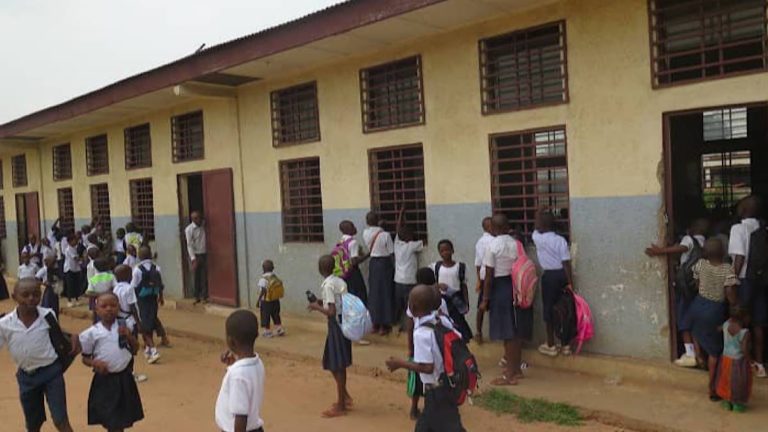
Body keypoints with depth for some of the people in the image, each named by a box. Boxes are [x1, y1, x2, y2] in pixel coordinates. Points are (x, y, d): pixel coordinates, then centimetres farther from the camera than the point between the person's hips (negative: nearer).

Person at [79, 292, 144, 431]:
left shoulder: (125, 326, -3)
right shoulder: (92, 333, -8)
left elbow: (135, 350, 2)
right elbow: (85, 358, 2)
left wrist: (129, 336, -15)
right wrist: (95, 363, -18)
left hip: (124, 378, 2)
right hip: (104, 380, -2)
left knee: (122, 420, 15)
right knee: (110, 421, 6)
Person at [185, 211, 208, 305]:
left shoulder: (202, 227, 5)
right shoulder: (189, 229, -8)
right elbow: (189, 245, -12)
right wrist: (193, 258, -18)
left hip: (204, 254, 3)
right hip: (196, 255, -3)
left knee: (204, 276, 1)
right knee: (197, 277, 4)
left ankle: (204, 297, 7)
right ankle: (197, 297, 15)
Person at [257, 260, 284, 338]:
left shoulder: (263, 279, -19)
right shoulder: (276, 277, 0)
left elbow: (263, 291, -21)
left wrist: (259, 300, -11)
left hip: (266, 301, -6)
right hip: (276, 300, 6)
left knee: (265, 316, 8)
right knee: (276, 315, 19)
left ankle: (267, 331, 14)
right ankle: (279, 329, 21)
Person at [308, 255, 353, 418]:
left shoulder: (328, 285, -18)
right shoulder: (339, 281, 8)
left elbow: (331, 312, -23)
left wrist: (317, 307, -9)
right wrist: (322, 302, 14)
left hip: (336, 325, -9)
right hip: (343, 322, 9)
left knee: (336, 366, 2)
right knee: (339, 364, 20)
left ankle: (340, 406, 12)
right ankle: (345, 397, 32)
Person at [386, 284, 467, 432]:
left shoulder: (421, 333, -25)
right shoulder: (442, 319, -2)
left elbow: (427, 367, -25)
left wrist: (400, 363, -15)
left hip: (436, 389, -9)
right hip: (447, 383, 9)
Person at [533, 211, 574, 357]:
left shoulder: (538, 239, -7)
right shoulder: (561, 240, -7)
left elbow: (537, 229, 18)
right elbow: (566, 263, -11)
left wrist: (539, 213, 33)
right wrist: (570, 283, -7)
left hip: (549, 276, -2)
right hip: (562, 275, 2)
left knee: (549, 310, 6)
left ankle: (551, 346, 11)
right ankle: (566, 345, 18)